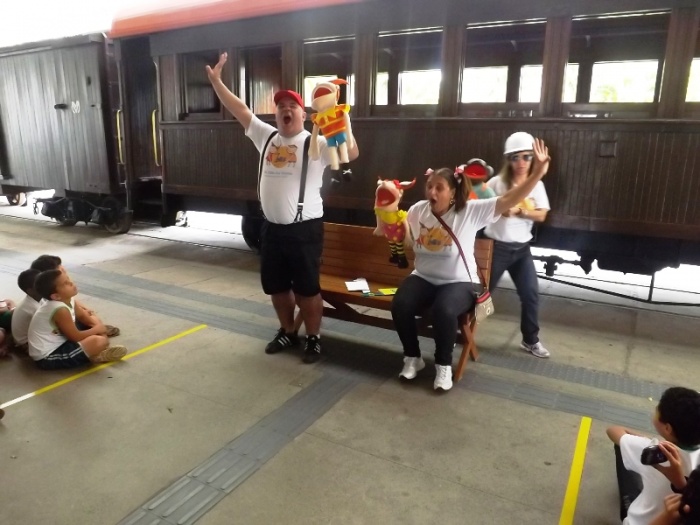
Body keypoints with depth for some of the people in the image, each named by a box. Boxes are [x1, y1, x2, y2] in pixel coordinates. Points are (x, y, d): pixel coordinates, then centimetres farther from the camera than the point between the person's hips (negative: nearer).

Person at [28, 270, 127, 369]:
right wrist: (96, 329, -5)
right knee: (101, 341, -24)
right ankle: (94, 357, 2)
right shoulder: (60, 310, -26)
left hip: (55, 346, 10)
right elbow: (75, 337, -19)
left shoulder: (67, 300, 0)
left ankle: (93, 352, 0)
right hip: (47, 357, -10)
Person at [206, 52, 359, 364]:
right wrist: (215, 80, 7)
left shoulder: (316, 144, -7)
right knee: (276, 286, 17)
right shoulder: (265, 136, 8)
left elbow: (352, 154, -20)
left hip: (304, 229, -6)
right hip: (272, 228, 6)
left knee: (307, 289, 4)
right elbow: (239, 109, 11)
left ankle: (313, 338, 22)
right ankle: (288, 332, 36)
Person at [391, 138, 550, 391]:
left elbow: (509, 200, -18)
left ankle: (444, 365, -7)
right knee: (400, 305, -25)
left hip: (459, 282, -3)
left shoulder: (471, 211, -10)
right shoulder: (416, 211, 2)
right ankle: (413, 358, 1)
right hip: (423, 278, 4)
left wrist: (538, 172, -26)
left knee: (444, 311, -35)